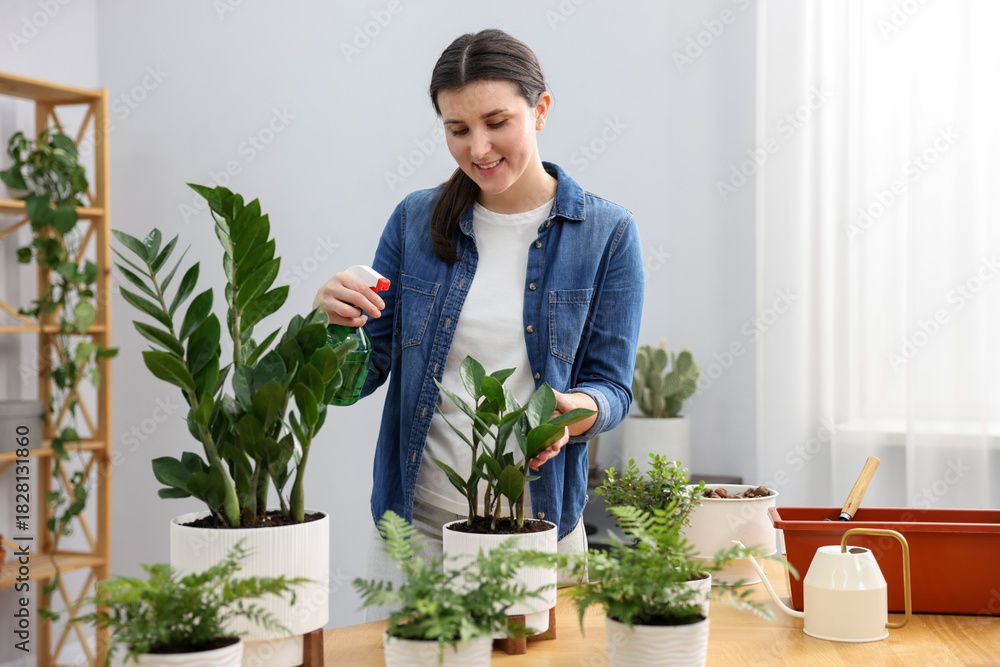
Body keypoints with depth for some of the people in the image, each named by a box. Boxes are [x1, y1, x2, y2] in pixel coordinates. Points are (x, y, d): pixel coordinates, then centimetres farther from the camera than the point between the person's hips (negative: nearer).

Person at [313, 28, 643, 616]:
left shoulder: (607, 233, -3)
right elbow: (360, 375, 3)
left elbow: (612, 386, -2)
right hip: (416, 519, 1)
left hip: (541, 520, -1)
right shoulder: (416, 221, 2)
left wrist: (575, 411, -24)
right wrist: (338, 322, -18)